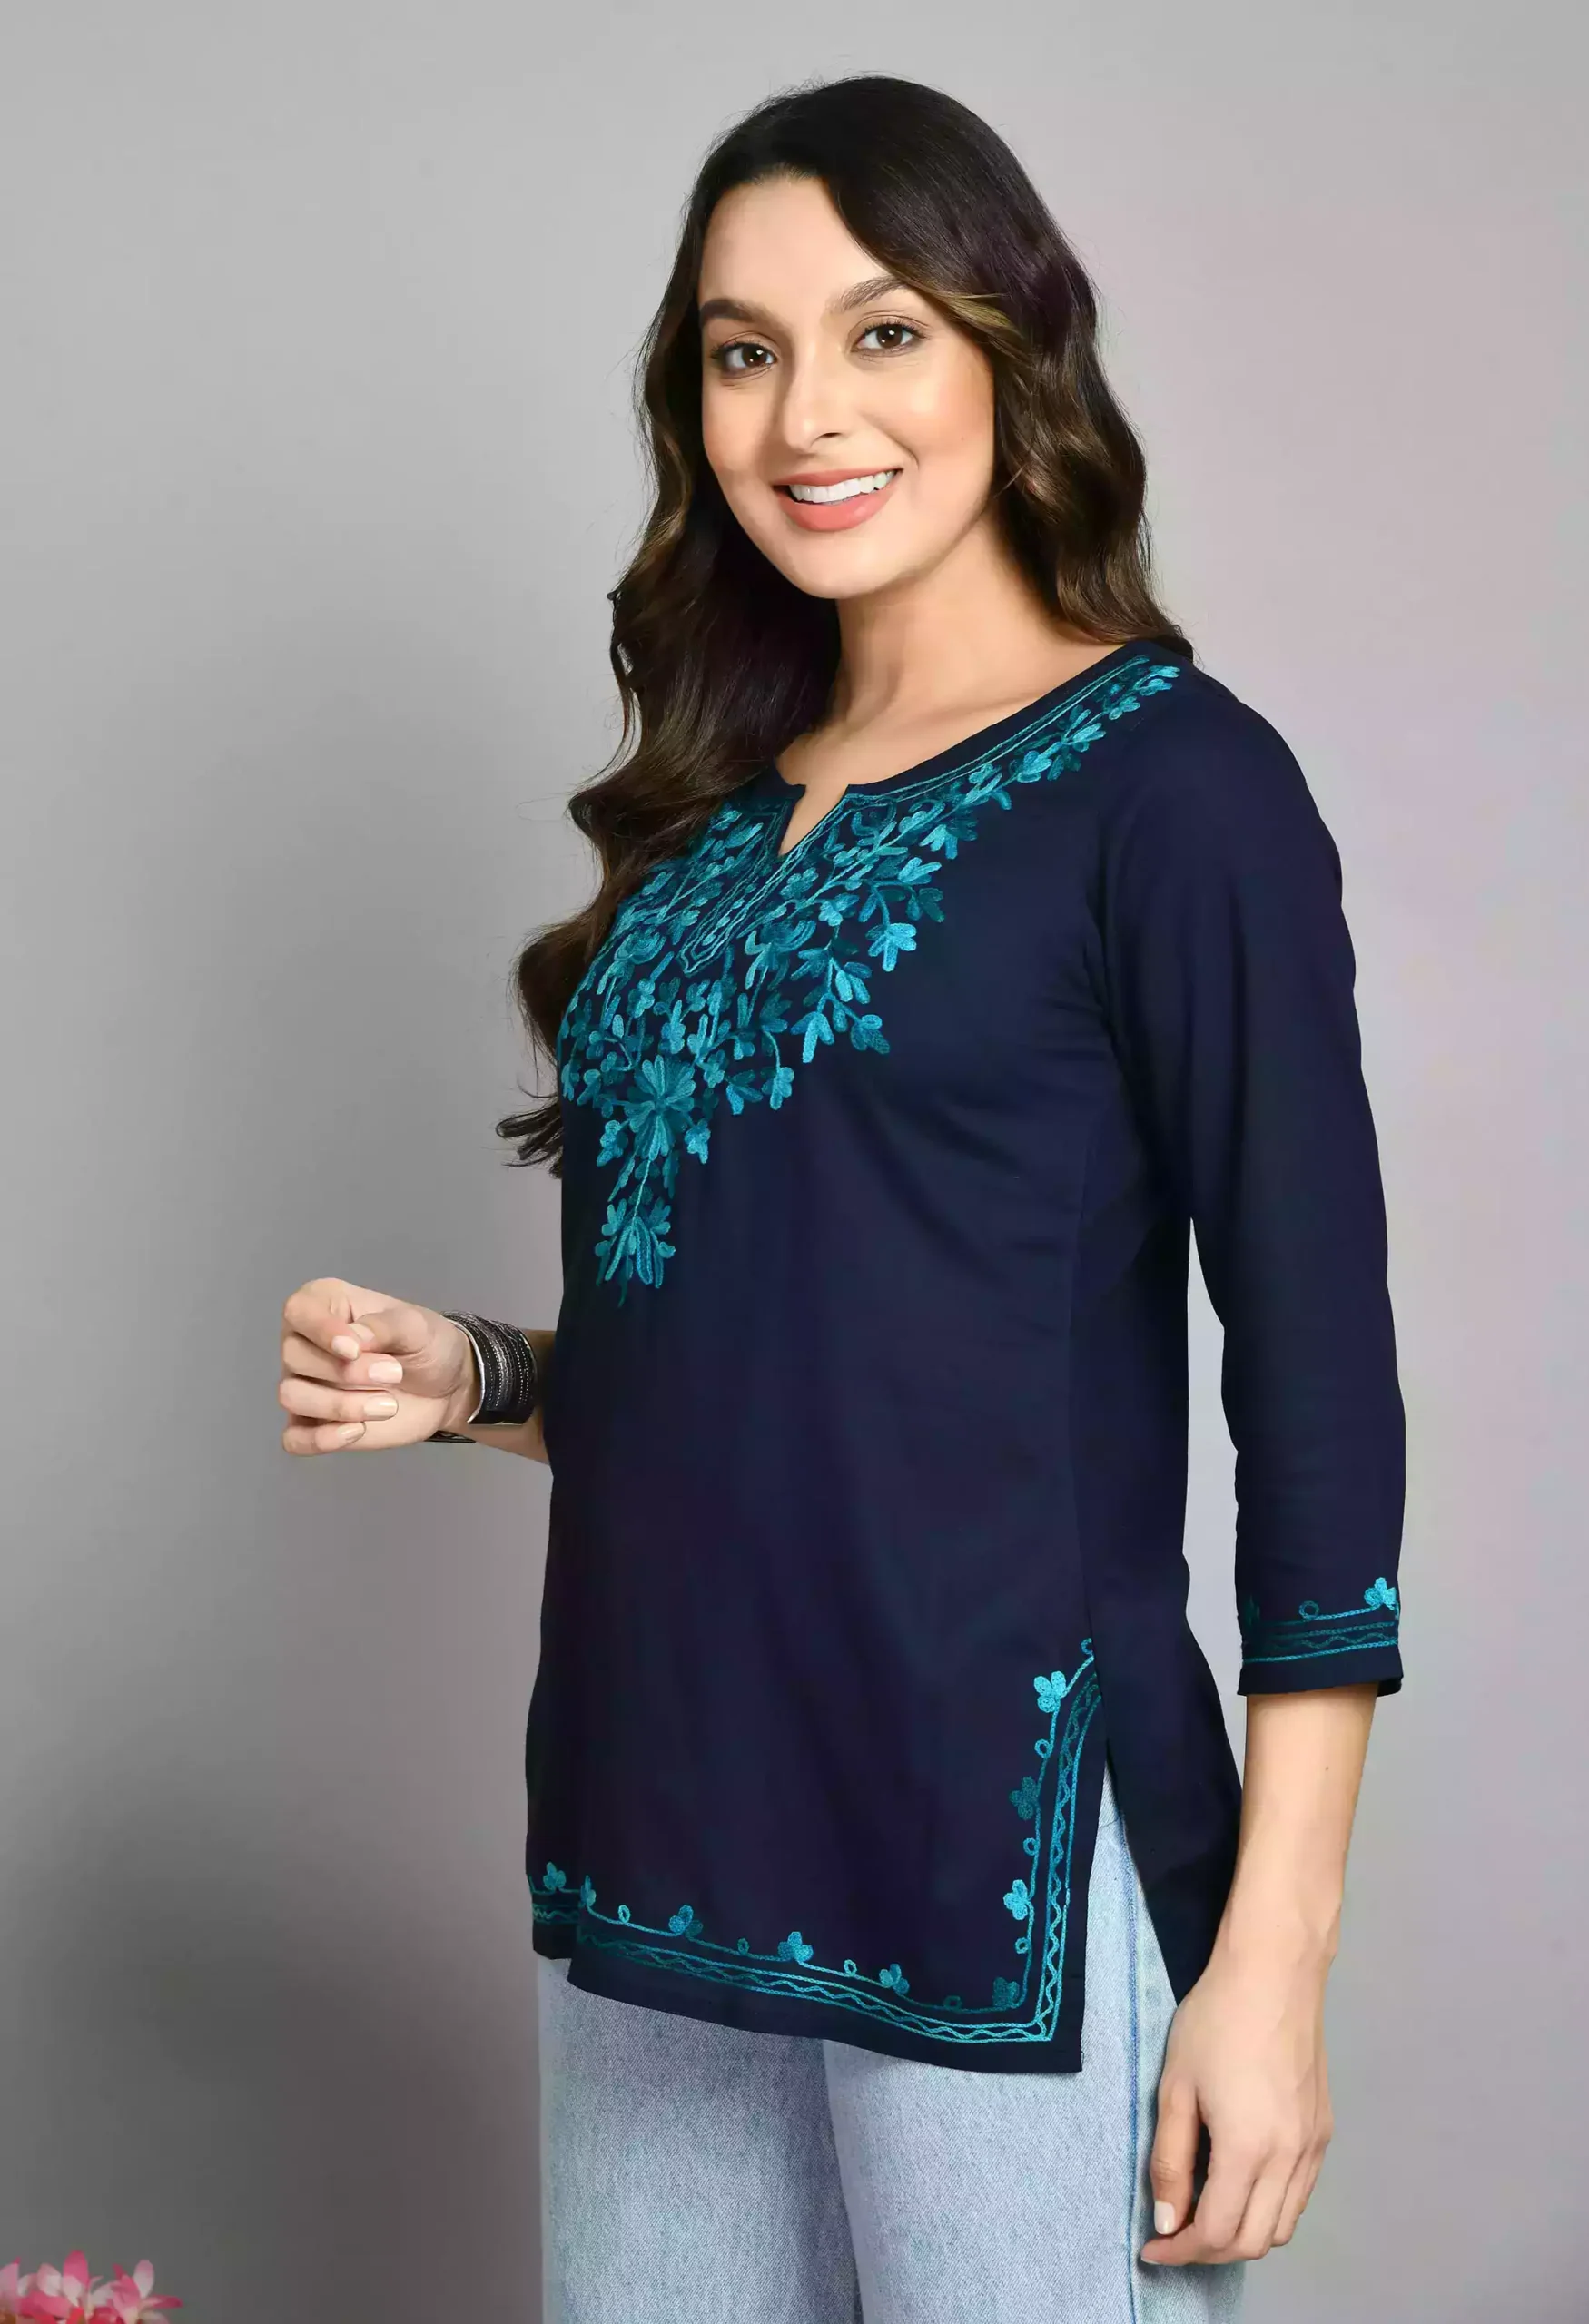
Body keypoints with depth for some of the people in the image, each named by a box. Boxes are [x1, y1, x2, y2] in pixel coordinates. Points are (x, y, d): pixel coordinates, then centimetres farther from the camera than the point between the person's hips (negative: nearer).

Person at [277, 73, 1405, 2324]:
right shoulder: (718, 813, 12)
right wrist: (474, 1380, 1)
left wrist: (1271, 1958, -14)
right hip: (656, 1840, 6)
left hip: (1005, 1854, -6)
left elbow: (1318, 1384, -10)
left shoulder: (1169, 783, -6)